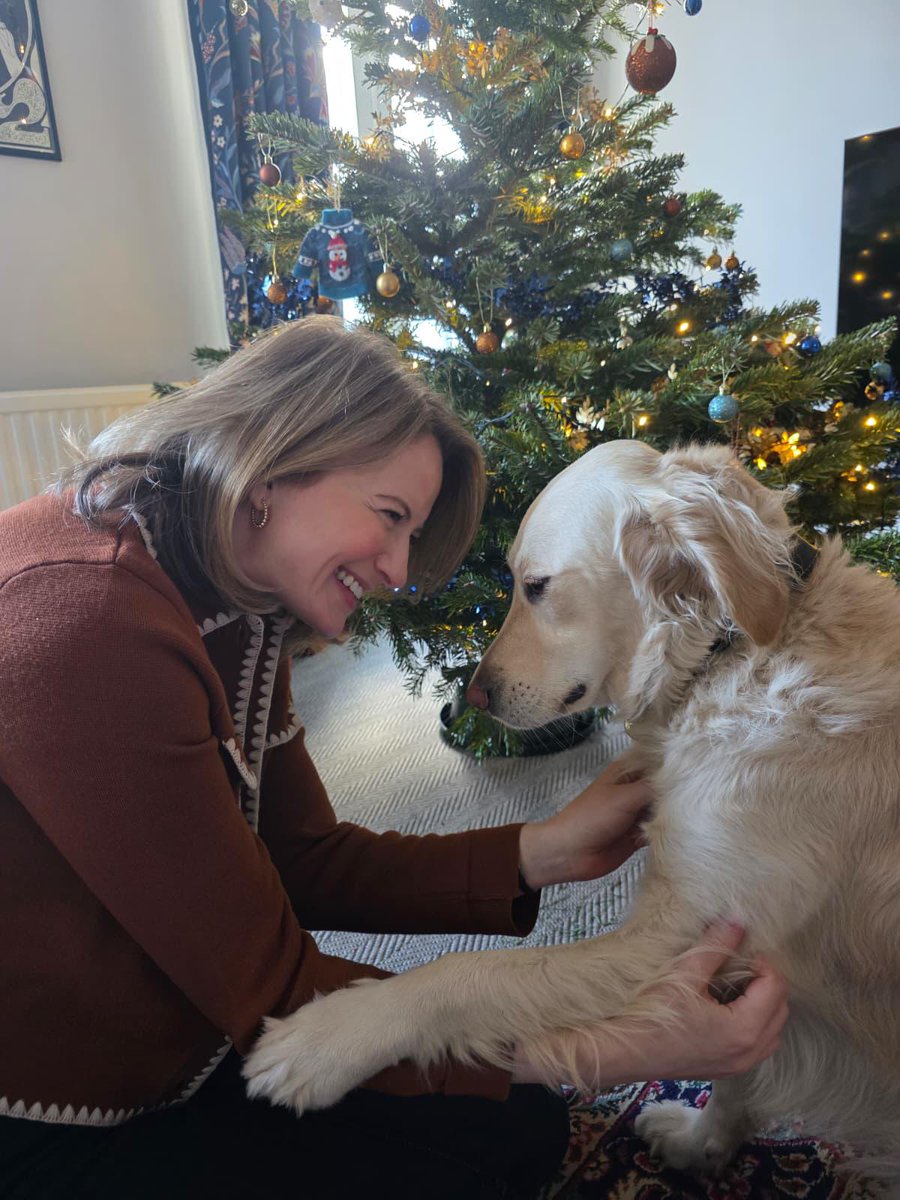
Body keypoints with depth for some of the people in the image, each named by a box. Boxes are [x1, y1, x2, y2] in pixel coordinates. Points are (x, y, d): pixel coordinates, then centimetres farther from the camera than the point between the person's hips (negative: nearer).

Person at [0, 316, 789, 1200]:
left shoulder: (231, 614, 0)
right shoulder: (83, 619, -30)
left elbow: (303, 861, -2)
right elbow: (267, 988, -26)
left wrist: (541, 852, -11)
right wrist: (605, 1051, -26)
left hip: (174, 1050, 7)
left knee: (517, 1125, 3)